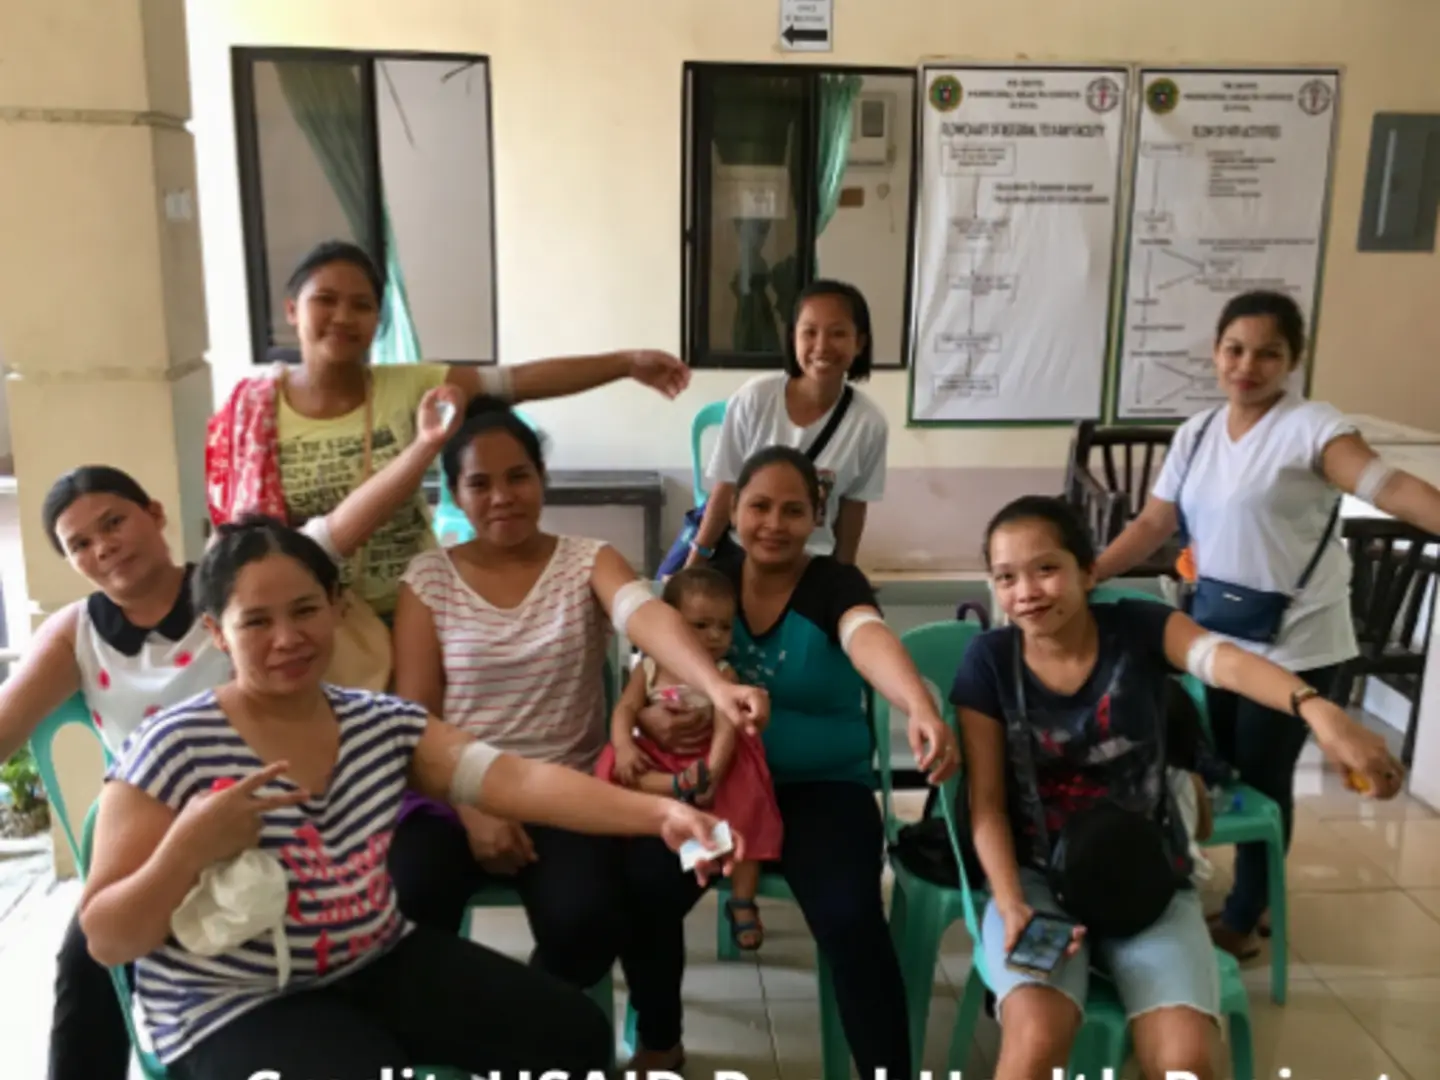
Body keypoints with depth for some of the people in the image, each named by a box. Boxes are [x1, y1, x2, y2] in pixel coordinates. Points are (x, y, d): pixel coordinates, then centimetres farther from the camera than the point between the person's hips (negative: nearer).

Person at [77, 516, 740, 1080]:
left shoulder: (382, 723, -2)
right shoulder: (175, 749, -14)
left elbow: (514, 779, -15)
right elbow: (105, 941, -11)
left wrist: (656, 811, -29)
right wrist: (189, 849, -31)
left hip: (380, 963, 5)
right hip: (237, 1007, -4)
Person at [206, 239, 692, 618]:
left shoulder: (406, 388, -8)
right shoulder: (252, 412, -6)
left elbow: (521, 380, -17)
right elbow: (237, 526, 2)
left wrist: (627, 362, -25)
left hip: (413, 612, 1)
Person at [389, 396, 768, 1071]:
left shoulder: (587, 562, 1)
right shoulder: (428, 578, 3)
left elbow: (649, 617, -22)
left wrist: (717, 687, -43)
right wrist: (473, 808, -16)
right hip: (455, 795, 1)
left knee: (586, 921, -27)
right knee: (404, 909, -28)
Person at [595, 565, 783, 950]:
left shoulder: (723, 675, -4)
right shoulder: (649, 668, 5)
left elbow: (726, 729, -18)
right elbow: (625, 709, -4)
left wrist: (712, 772, -36)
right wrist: (624, 747, -26)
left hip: (709, 763, -1)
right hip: (657, 763, 1)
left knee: (745, 811, -23)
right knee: (616, 769, -24)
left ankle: (743, 903, -13)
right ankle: (677, 787, -50)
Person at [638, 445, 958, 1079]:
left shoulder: (835, 584, -8)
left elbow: (870, 639, -31)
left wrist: (922, 709, -52)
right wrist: (648, 717, -22)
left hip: (823, 787, -2)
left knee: (850, 917, -29)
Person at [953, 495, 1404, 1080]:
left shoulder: (1139, 629, -8)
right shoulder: (989, 661, -8)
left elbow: (1225, 660, -30)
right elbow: (987, 804, -5)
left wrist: (1315, 709, -51)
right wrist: (1010, 905, -19)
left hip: (1148, 876, 1)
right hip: (1037, 877, -1)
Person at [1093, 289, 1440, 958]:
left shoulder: (1309, 428, -14)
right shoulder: (1194, 434, 4)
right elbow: (1152, 526, 7)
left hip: (1296, 644, -6)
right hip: (1218, 635, 6)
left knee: (1262, 778, 4)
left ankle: (1243, 920, 24)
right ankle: (1249, 898, 36)